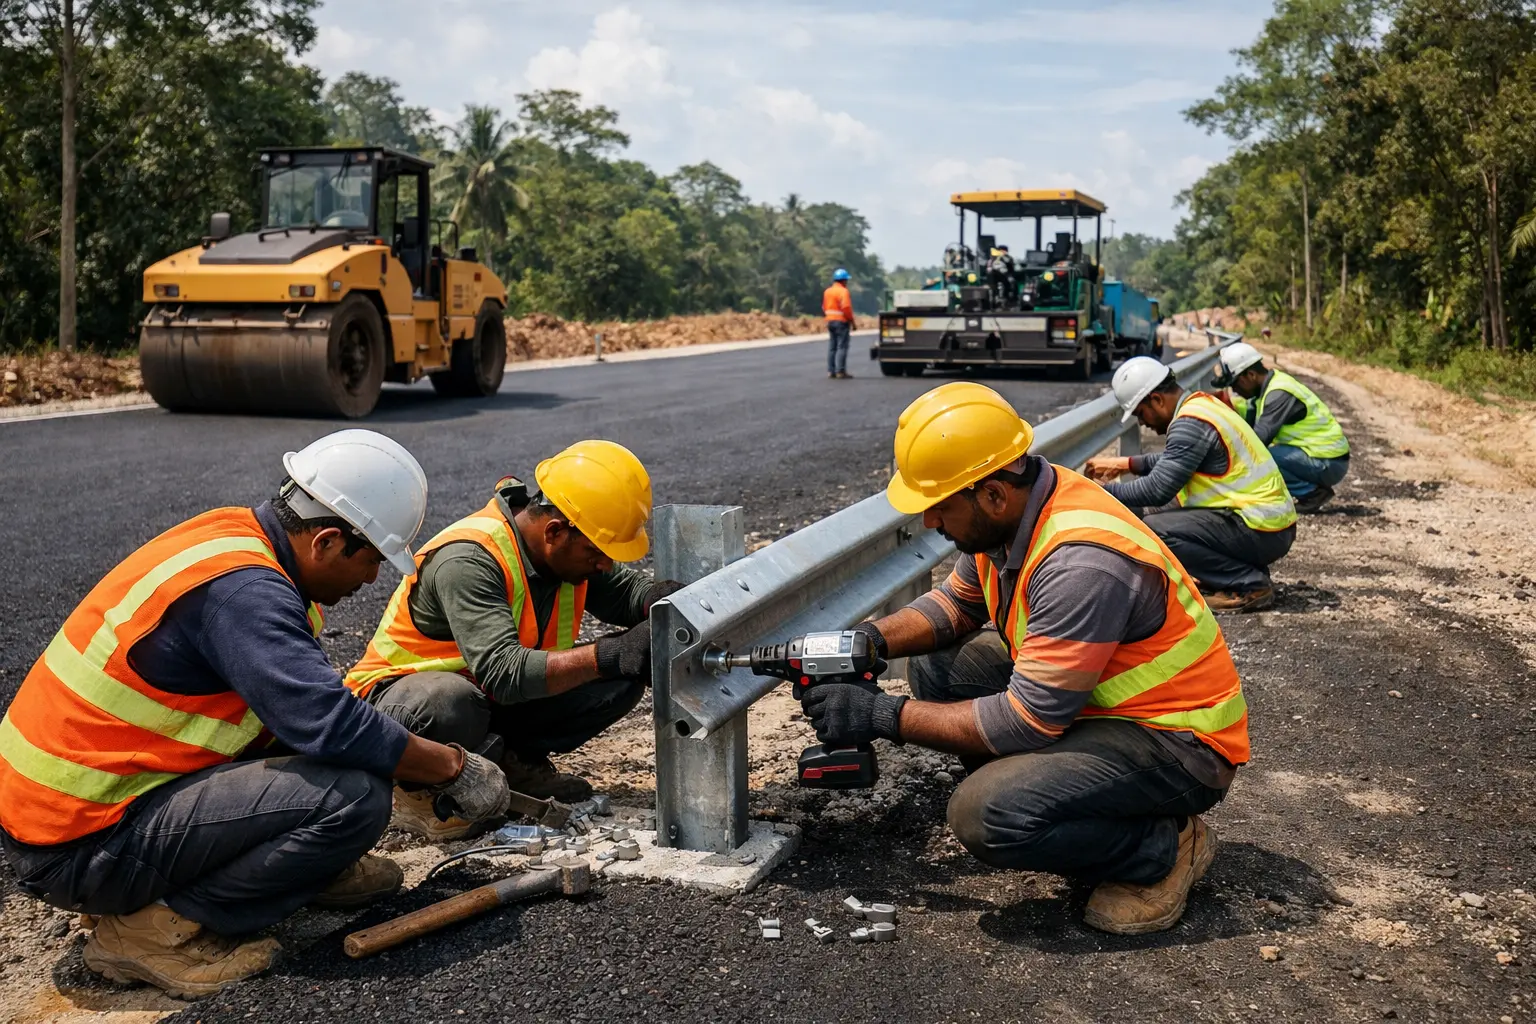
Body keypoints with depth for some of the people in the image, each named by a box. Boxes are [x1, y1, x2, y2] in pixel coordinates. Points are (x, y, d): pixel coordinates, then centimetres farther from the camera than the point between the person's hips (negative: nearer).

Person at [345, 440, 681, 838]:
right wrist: (608, 655, -45)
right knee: (452, 703, -43)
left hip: (497, 700, 7)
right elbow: (505, 675, -40)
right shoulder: (467, 560, -32)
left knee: (626, 675, -10)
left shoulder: (567, 549, -7)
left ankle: (519, 760, 4)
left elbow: (624, 590, 5)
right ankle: (415, 790, -11)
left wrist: (669, 597, -19)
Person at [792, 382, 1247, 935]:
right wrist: (871, 638, -5)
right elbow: (958, 603, 13)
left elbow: (1028, 722, -28)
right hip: (1094, 700, 9)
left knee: (984, 814, -27)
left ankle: (1165, 847, -3)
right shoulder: (1010, 509, -5)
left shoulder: (1082, 562, -31)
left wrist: (883, 717, -23)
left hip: (1179, 741, -9)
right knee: (937, 667, 5)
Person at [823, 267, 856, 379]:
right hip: (842, 321, -8)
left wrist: (828, 317, 18)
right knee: (842, 347, -6)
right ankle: (840, 372, -9)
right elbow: (846, 308, -20)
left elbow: (824, 308, 14)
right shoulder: (843, 291, -13)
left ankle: (831, 371, 11)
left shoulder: (827, 291, 12)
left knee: (832, 347, 11)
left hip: (830, 321, 8)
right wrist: (852, 321, -13)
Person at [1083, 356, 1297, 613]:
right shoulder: (1200, 404, 10)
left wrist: (1101, 492, -11)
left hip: (1261, 531, -10)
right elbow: (1173, 461, 25)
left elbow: (1157, 489, -23)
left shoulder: (1191, 423, -20)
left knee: (1153, 529, -18)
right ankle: (1244, 567, 11)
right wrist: (1127, 464, 21)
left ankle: (1249, 584, -10)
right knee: (1160, 510, 15)